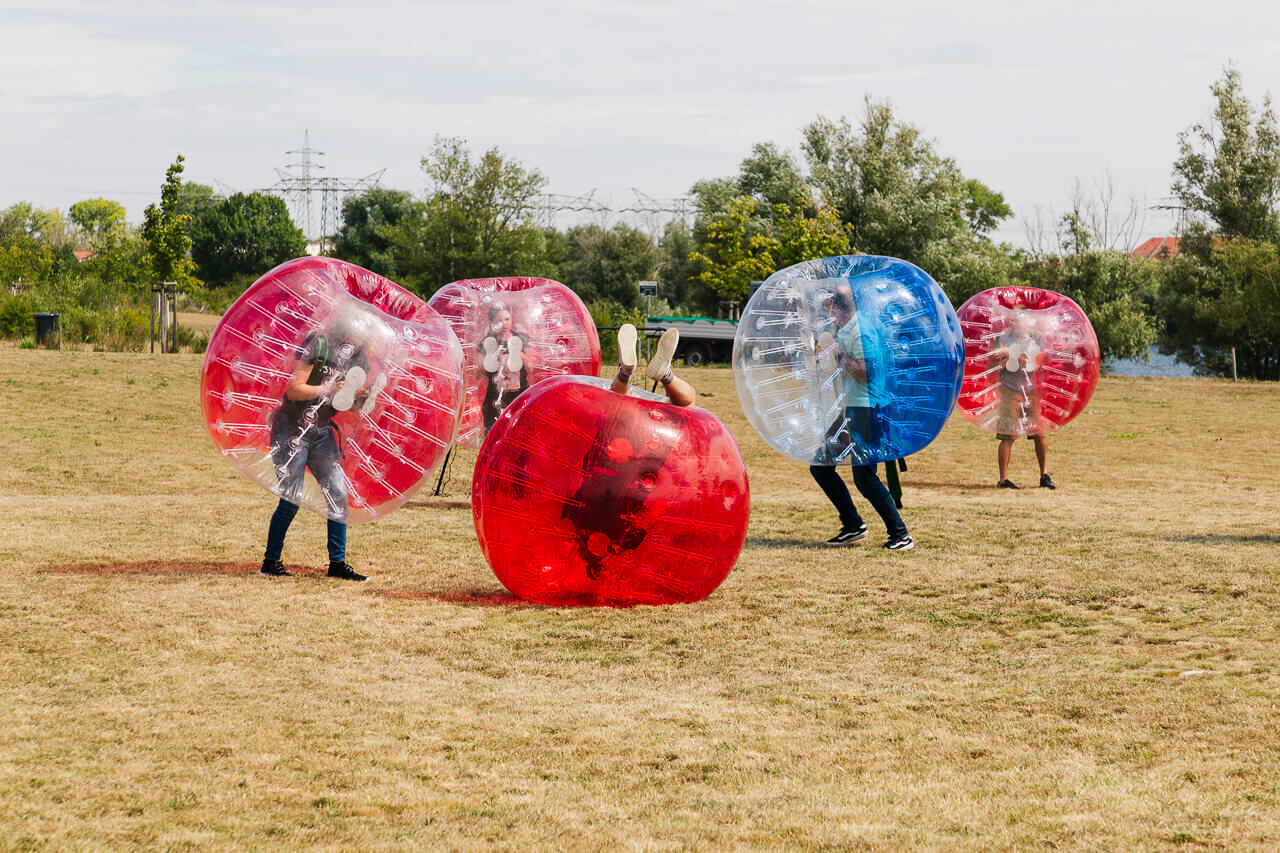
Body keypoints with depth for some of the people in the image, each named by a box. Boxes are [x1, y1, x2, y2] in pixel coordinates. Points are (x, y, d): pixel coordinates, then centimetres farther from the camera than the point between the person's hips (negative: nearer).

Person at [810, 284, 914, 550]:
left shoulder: (861, 332, -16)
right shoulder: (842, 330, 15)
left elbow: (865, 374, -22)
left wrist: (839, 352, -15)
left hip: (866, 411, -10)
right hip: (849, 411, 10)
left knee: (864, 477, -11)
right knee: (820, 467, 10)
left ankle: (900, 534, -3)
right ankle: (853, 526, 14)